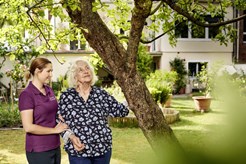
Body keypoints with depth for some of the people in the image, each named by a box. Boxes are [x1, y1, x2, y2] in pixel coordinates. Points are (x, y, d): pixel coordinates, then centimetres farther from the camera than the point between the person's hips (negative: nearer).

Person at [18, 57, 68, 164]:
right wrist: (54, 130, -11)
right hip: (39, 150, -7)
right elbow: (28, 127, -19)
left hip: (55, 147, 7)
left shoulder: (49, 90, 8)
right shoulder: (27, 95, -14)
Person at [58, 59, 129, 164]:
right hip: (78, 151, -2)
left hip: (103, 148, 2)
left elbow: (120, 111, 5)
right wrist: (71, 136, -13)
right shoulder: (66, 97, -2)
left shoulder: (101, 94, 3)